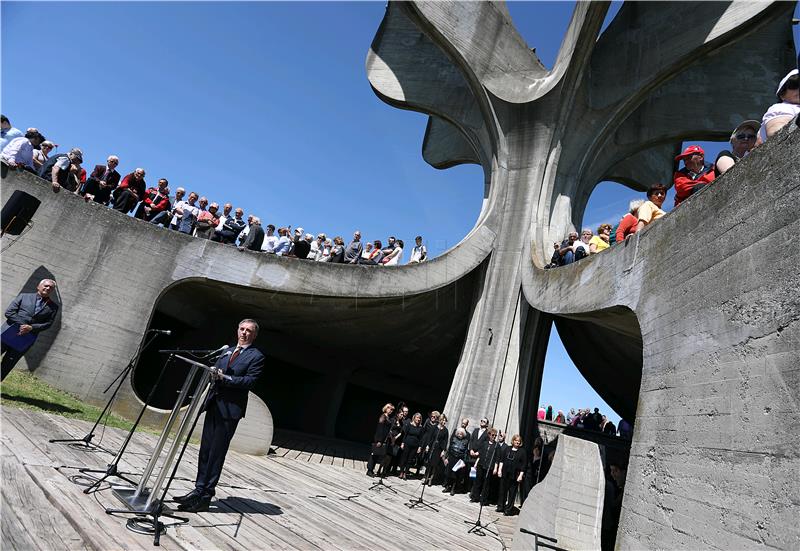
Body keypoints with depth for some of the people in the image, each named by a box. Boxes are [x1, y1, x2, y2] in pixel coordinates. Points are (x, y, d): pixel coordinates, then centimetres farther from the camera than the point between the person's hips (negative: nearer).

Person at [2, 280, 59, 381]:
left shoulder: (53, 306, 9)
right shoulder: (24, 296, 9)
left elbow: (48, 323, 3)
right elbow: (9, 312, 1)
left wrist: (31, 328, -12)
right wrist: (21, 324, -11)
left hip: (25, 341, 0)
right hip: (8, 333, 0)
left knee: (7, 366, 5)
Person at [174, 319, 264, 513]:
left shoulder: (256, 356, -2)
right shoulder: (226, 351, 20)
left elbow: (250, 381, -12)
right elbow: (216, 371, 19)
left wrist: (225, 377, -17)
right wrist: (213, 372, -3)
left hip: (230, 409, -6)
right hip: (214, 404, 6)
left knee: (217, 453, -3)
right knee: (205, 449, 11)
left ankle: (205, 497, 4)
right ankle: (199, 490, 21)